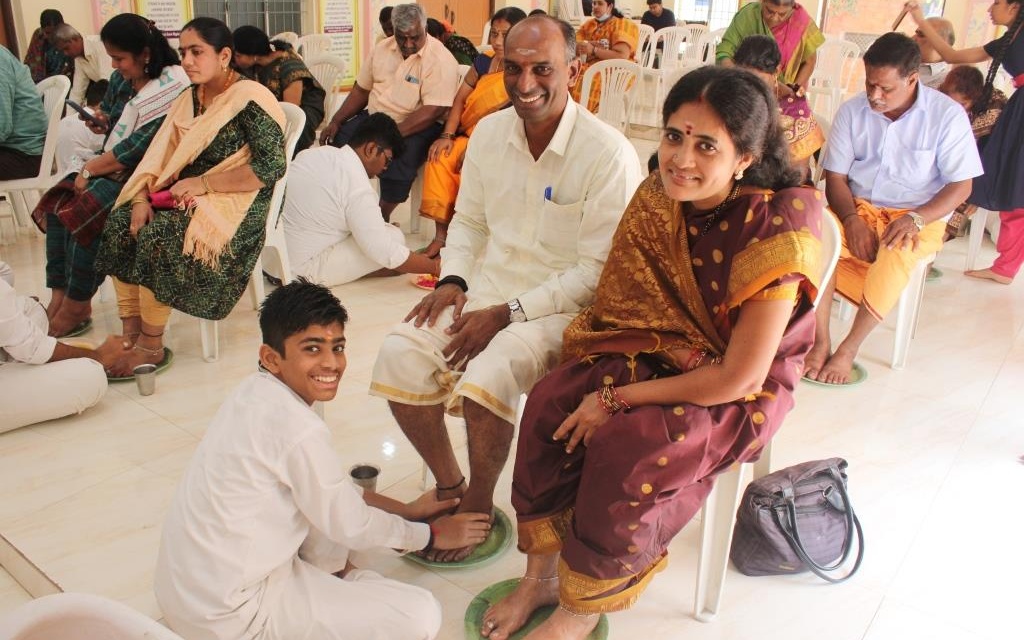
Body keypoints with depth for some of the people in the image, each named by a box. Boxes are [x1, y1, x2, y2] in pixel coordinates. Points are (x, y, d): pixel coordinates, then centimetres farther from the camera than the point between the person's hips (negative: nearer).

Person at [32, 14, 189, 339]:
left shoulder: (171, 86, -15)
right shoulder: (121, 80, 10)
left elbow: (141, 146, -20)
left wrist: (91, 169, -14)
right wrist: (102, 123, 0)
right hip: (111, 165, 8)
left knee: (84, 211, -26)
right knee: (55, 204, -13)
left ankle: (75, 308, -13)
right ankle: (59, 298, -14)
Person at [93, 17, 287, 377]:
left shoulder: (250, 100, -12)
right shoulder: (190, 99, 13)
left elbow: (272, 167, -22)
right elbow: (161, 156, 10)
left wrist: (202, 184, -19)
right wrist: (142, 198, -9)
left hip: (235, 204, -8)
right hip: (189, 196, 8)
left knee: (157, 236, -27)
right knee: (118, 225, -12)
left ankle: (151, 346, -13)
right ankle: (131, 330, -8)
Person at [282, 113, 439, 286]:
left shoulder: (313, 153, 3)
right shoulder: (358, 188, -19)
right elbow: (386, 253, -20)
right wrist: (433, 266, -7)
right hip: (302, 270, -8)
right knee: (395, 236, -8)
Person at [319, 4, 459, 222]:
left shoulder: (441, 60, -15)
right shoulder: (382, 48, 5)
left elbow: (433, 111, -23)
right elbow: (361, 89, 14)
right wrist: (335, 121, 2)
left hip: (417, 126, -6)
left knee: (399, 155, -35)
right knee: (337, 141, -15)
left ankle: (383, 215, -11)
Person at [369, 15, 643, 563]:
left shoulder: (608, 154, -16)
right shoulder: (489, 132, 3)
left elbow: (597, 273, -16)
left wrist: (505, 314, -20)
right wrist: (452, 280, -4)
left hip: (561, 307, -5)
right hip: (485, 289, 6)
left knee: (486, 375, -31)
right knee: (399, 356, -15)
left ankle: (479, 502, -1)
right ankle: (447, 483, 9)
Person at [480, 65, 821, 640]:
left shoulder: (777, 227, -27)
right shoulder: (659, 196, -9)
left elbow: (736, 378, -25)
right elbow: (627, 306, -1)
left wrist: (618, 398, -22)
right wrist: (606, 384, -20)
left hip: (740, 396, -5)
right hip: (660, 352, 5)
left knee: (626, 446, -29)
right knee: (551, 404, -18)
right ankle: (540, 576, 0)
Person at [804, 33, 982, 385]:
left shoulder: (947, 115, -8)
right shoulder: (852, 111, -2)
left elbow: (960, 185, -6)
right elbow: (835, 177, 1)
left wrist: (915, 219, -22)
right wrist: (852, 219, -18)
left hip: (918, 216, -2)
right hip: (858, 208, 2)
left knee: (896, 253, -36)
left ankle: (849, 349, -22)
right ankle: (821, 342, -23)